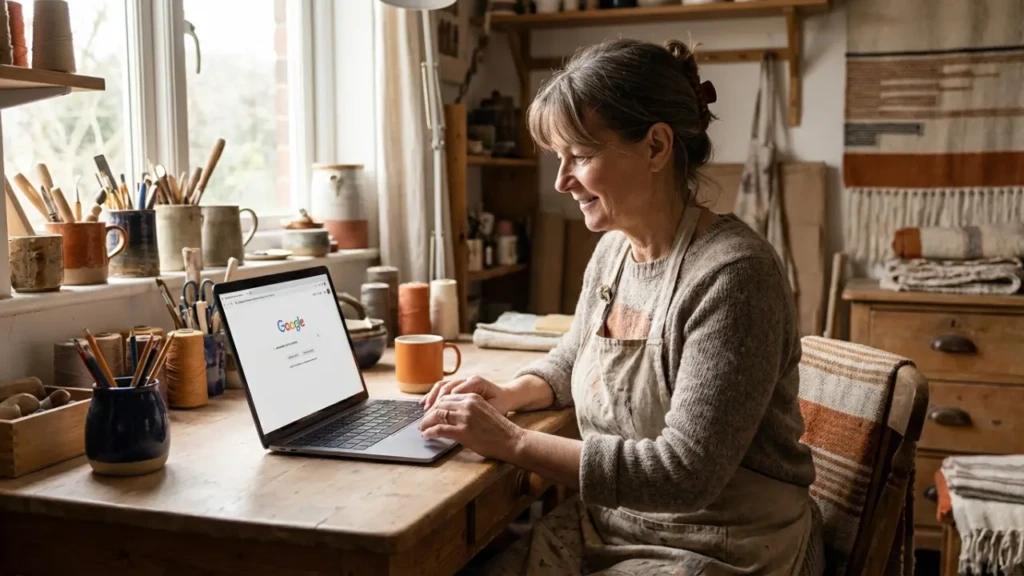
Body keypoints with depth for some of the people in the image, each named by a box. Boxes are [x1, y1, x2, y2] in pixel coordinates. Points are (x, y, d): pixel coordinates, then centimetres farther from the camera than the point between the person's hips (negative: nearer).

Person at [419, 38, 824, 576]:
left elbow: (686, 472, -25)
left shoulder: (730, 274, -22)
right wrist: (506, 395, -1)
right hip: (612, 524, 6)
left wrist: (513, 442, -23)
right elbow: (569, 361, 20)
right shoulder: (612, 250, 2)